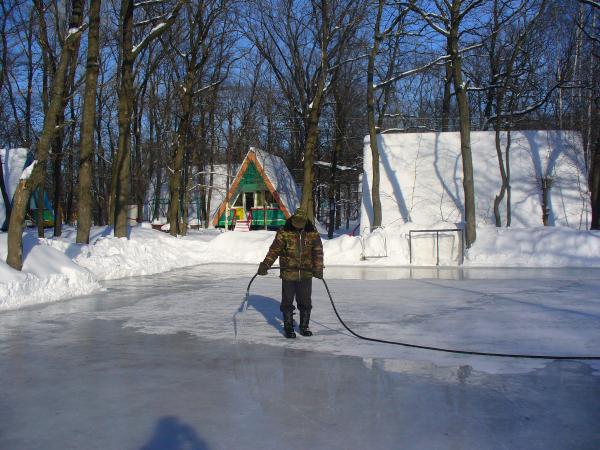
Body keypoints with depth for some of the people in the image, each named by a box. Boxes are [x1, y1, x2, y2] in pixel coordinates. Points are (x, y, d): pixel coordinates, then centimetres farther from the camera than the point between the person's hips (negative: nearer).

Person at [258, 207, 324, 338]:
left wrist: (318, 268, -13)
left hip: (306, 275, 2)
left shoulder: (313, 234, 2)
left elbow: (318, 252, -1)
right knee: (287, 302, 6)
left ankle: (304, 326, 26)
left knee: (305, 302, 10)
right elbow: (274, 250, -5)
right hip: (288, 275, -1)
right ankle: (288, 328, 19)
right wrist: (265, 265, -14)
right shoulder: (284, 233, -4)